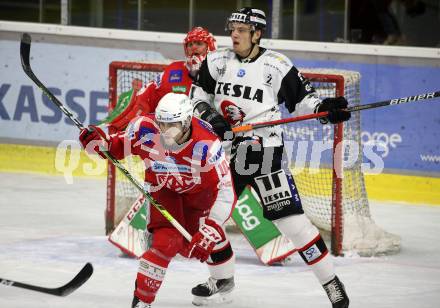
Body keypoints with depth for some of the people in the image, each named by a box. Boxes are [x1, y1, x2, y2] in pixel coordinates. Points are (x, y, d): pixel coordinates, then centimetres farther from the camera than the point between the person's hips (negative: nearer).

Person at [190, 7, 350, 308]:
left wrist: (324, 108, -18)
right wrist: (209, 115, -5)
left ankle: (331, 282, -6)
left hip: (263, 150, -5)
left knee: (289, 216, -12)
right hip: (224, 148, 5)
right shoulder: (217, 62, 5)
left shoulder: (277, 65, -6)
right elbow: (199, 93, 14)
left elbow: (302, 98, 0)